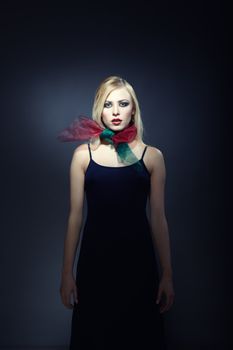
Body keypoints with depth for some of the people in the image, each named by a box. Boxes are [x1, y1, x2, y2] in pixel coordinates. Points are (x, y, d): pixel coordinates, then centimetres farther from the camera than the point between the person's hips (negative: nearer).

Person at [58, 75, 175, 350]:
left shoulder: (152, 156, 1)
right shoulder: (83, 154, 1)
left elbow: (158, 218, 1)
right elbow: (75, 215, 0)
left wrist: (167, 274, 1)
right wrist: (67, 273, 0)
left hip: (138, 258, 0)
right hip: (95, 258, 0)